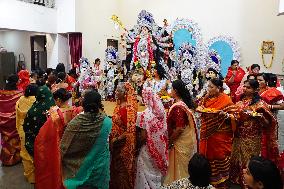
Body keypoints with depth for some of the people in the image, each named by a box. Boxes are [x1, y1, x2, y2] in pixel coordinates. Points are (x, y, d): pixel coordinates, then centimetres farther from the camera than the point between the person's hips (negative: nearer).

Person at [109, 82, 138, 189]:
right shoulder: (119, 105, 5)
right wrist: (112, 138, 6)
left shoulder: (129, 108, -20)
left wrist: (117, 139, -15)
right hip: (116, 143, 8)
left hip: (124, 144, -7)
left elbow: (130, 130, -21)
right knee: (116, 167, 19)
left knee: (123, 169, 9)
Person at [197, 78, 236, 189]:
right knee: (207, 156, 14)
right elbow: (200, 108, 12)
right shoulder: (207, 98, 6)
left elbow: (233, 116, -11)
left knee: (219, 158, 7)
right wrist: (201, 109, -8)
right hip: (207, 133, 5)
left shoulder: (226, 100, -12)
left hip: (220, 135, -5)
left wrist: (225, 114, -30)